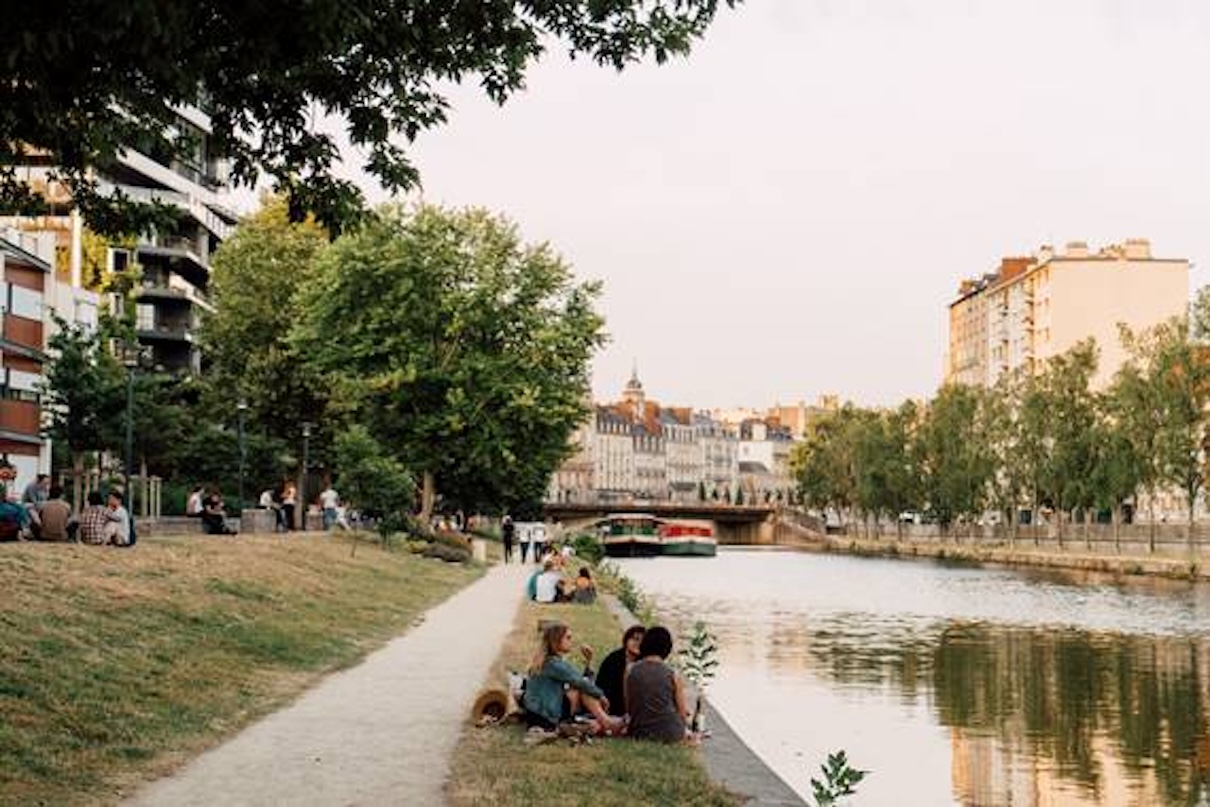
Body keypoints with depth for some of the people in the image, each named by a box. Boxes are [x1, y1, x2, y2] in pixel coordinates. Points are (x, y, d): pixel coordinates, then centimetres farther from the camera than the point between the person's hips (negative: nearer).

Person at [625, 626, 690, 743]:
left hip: (640, 734, 3)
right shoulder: (673, 676, -6)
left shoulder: (631, 671, 0)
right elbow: (682, 714, -1)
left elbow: (628, 708, 7)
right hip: (671, 735, -3)